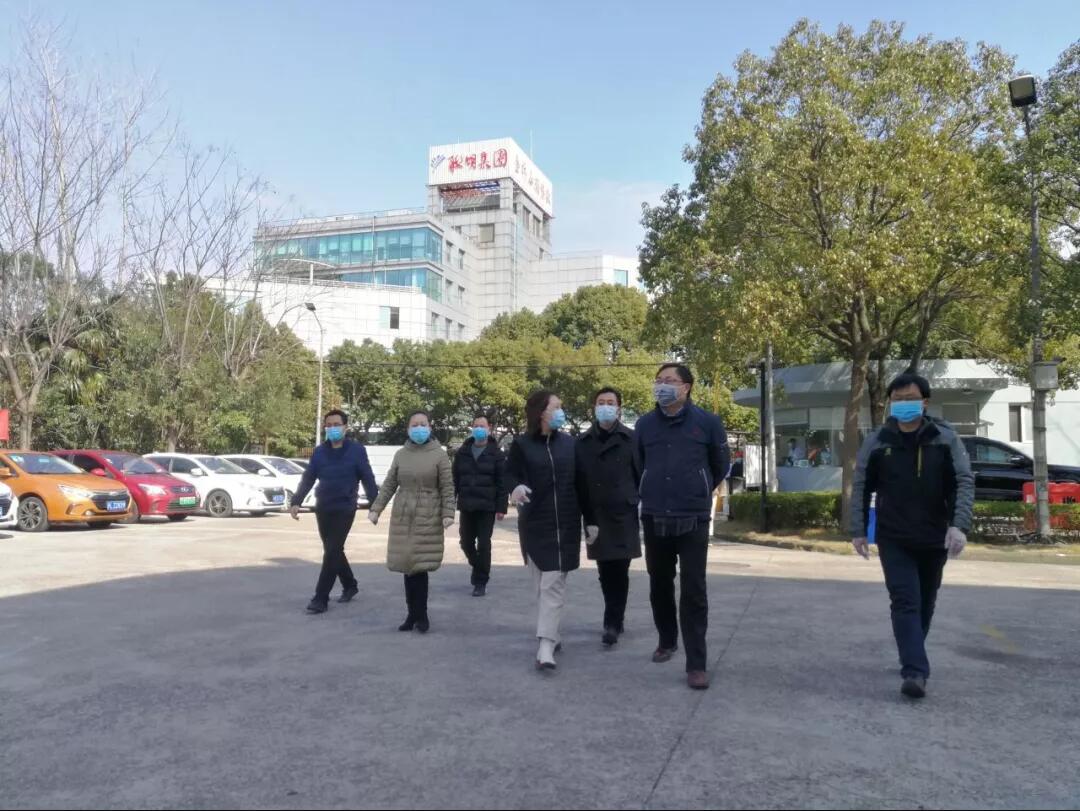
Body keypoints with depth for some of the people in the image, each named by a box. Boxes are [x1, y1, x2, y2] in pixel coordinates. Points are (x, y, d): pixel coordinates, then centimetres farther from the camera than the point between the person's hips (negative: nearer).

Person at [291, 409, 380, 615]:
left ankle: (320, 598, -4)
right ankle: (350, 585, 32)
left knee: (332, 552, -8)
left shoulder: (356, 450, -5)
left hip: (344, 510, -5)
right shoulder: (319, 452, 6)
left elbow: (368, 479, -5)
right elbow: (307, 479, 8)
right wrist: (296, 502, -3)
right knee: (333, 551, 14)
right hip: (322, 510, 5)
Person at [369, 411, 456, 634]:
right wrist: (376, 509, 4)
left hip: (428, 518, -4)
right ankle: (414, 614, 16)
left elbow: (447, 488, -3)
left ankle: (419, 615, 8)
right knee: (408, 566, 5)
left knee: (420, 566, -6)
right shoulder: (401, 454, 9)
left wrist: (448, 514, -13)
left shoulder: (439, 455, -1)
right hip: (402, 517, 4)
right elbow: (389, 485, 12)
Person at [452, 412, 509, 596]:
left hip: (487, 507, -3)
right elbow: (455, 480, 8)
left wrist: (501, 507, -9)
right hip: (466, 506, 4)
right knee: (466, 543, 10)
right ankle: (479, 570, 35)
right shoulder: (462, 453, 8)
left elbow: (502, 483, -4)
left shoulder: (496, 454, -1)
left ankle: (481, 582, 9)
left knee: (483, 545, -2)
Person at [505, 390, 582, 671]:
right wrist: (515, 487, -21)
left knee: (554, 583, -6)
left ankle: (546, 646, -8)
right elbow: (510, 473, 2)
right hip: (534, 523, 0)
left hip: (566, 523, 0)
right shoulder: (521, 444, -2)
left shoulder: (569, 443, 4)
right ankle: (553, 635, 25)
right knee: (541, 583, 9)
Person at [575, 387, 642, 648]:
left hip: (624, 516, -2)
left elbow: (642, 478, 0)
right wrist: (587, 520, -3)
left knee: (619, 572, -3)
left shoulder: (631, 439, -1)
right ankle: (616, 621, 25)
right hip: (597, 518, 3)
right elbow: (580, 484, 3)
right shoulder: (583, 442, 5)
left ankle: (612, 624, 4)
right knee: (606, 573, 10)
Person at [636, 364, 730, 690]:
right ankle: (667, 641, 36)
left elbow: (721, 466, 9)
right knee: (659, 587, 15)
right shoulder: (645, 424, 3)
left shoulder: (707, 422, -4)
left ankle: (696, 664, 5)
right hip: (654, 520, 3)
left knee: (694, 592, -2)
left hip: (693, 521, -3)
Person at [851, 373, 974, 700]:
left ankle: (912, 660, 35)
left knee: (925, 603, 16)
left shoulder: (945, 438, -5)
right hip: (893, 539, -2)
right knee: (905, 602, -12)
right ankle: (915, 671, -15)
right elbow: (861, 487, 1)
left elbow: (964, 482, -8)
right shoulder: (877, 442, -4)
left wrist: (959, 525, -22)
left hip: (934, 538, 2)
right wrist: (858, 530, -3)